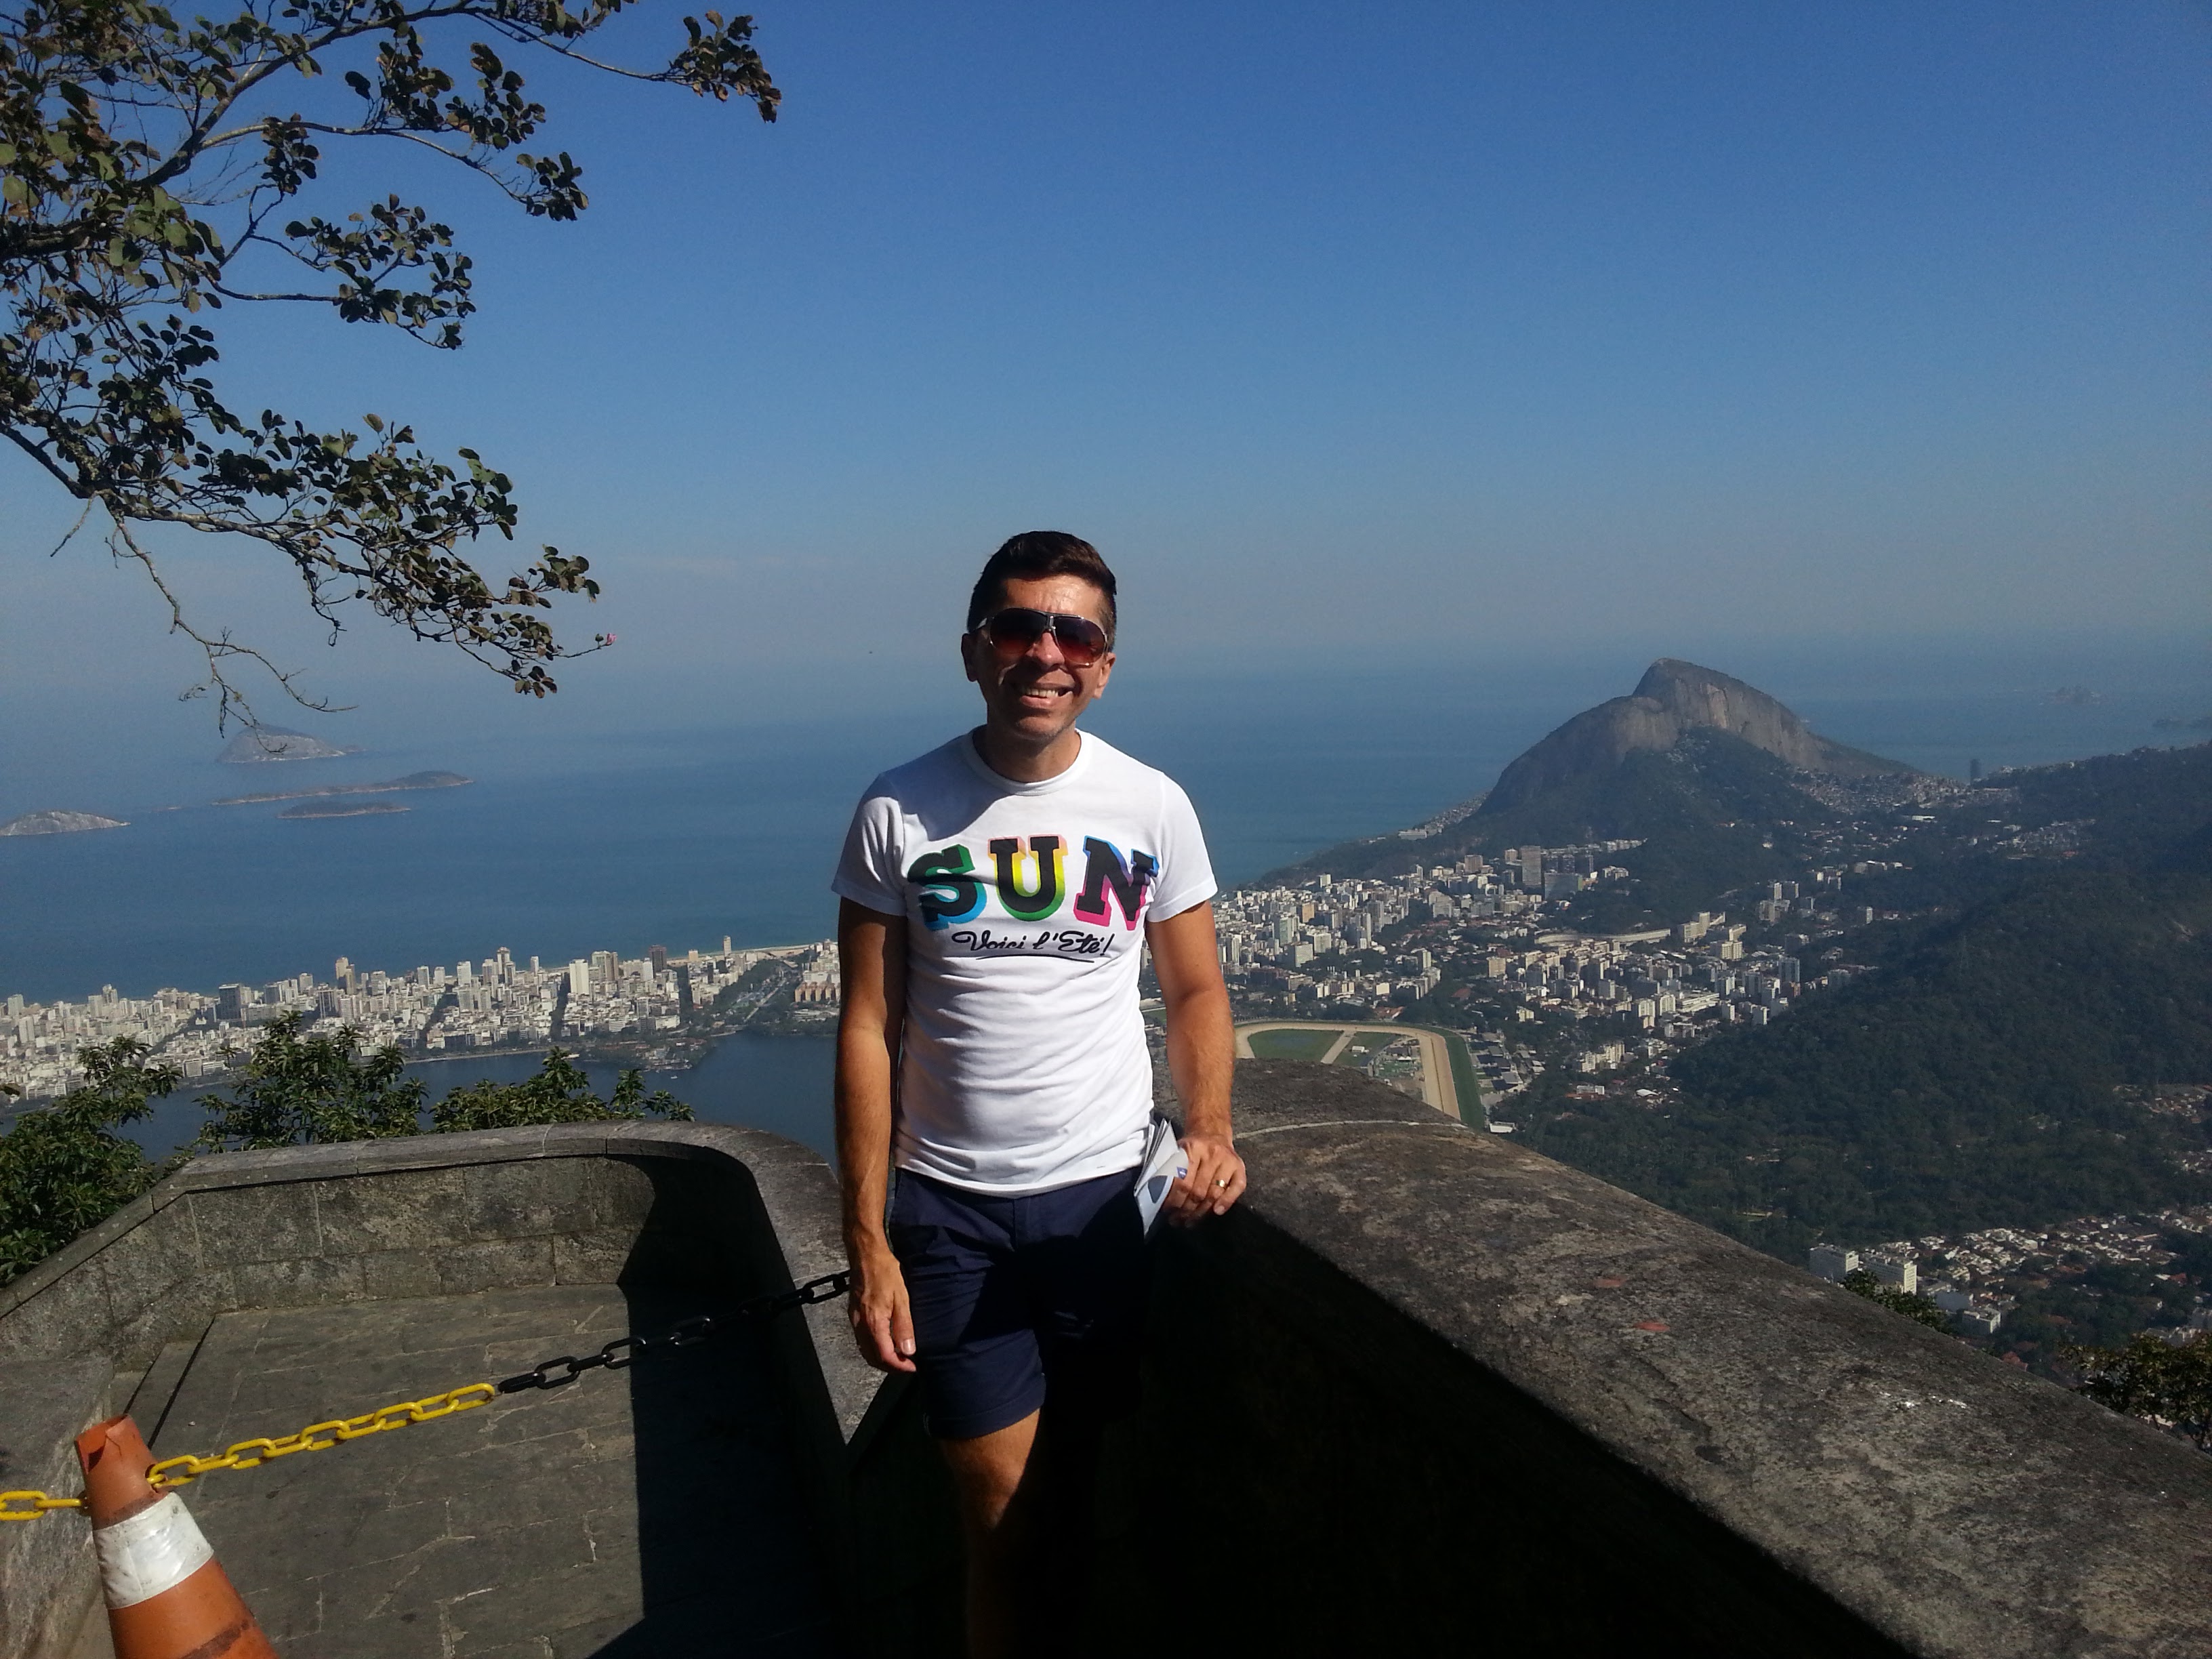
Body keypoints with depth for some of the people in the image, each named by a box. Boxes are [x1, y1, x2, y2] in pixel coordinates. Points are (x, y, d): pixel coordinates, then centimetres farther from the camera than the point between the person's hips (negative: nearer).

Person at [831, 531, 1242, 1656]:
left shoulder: (1151, 806, -2)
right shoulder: (899, 811, -6)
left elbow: (1194, 991, 7)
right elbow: (869, 1031, -4)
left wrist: (1209, 1129, -12)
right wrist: (868, 1244, -6)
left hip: (1106, 1193, 2)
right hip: (950, 1205, -1)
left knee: (1083, 1490, 13)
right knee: (1001, 1511, 2)